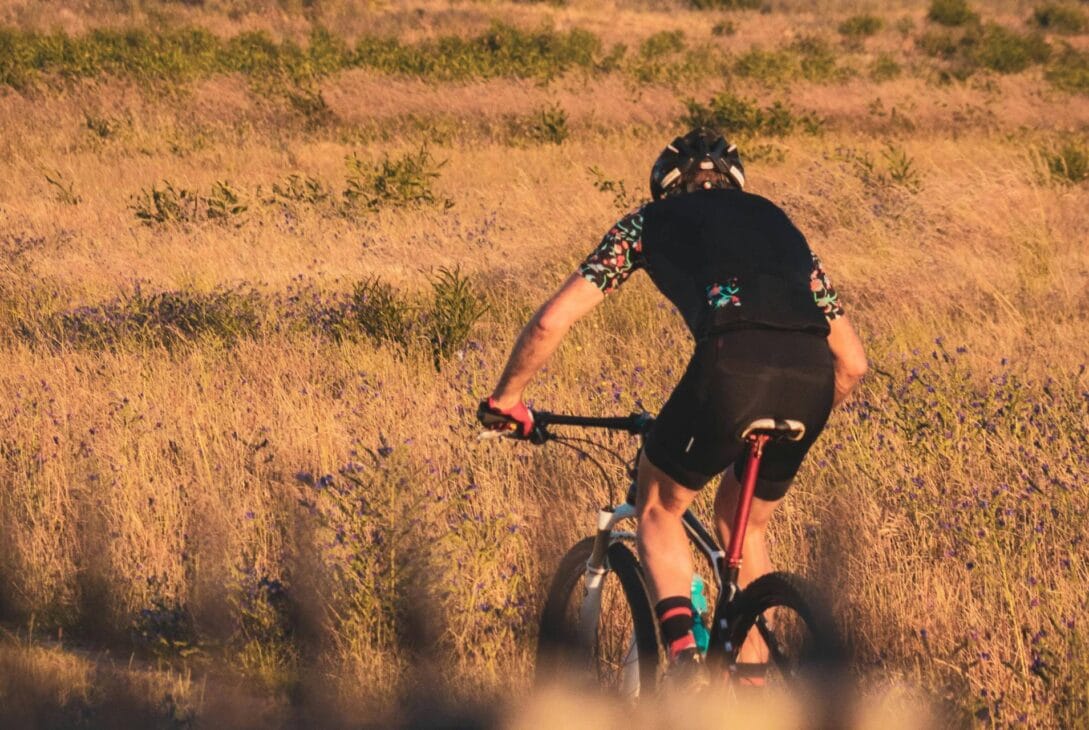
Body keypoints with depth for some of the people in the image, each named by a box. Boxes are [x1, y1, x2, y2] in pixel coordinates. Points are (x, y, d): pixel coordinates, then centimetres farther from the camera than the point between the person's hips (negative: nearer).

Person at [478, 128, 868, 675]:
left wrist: (507, 397, 35)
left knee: (659, 507, 21)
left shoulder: (653, 221, 27)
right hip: (811, 375, 4)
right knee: (742, 523, 28)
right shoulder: (774, 220, 36)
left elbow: (552, 321, 20)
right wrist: (796, 420, 49)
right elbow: (852, 362, 34)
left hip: (733, 363, -4)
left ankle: (684, 655, 1)